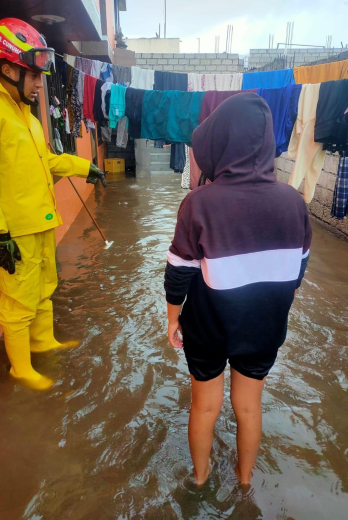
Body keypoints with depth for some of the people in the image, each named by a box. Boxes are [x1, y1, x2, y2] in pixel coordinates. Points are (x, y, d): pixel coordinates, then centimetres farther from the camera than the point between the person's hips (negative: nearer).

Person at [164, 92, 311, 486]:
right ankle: (245, 476, 51)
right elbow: (297, 272, -1)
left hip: (208, 328, -2)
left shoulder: (201, 203, -23)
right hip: (264, 329, 3)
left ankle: (200, 473, 49)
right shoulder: (293, 201, -12)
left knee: (205, 406, 22)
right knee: (249, 406, 25)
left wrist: (173, 320, 2)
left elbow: (179, 275, -15)